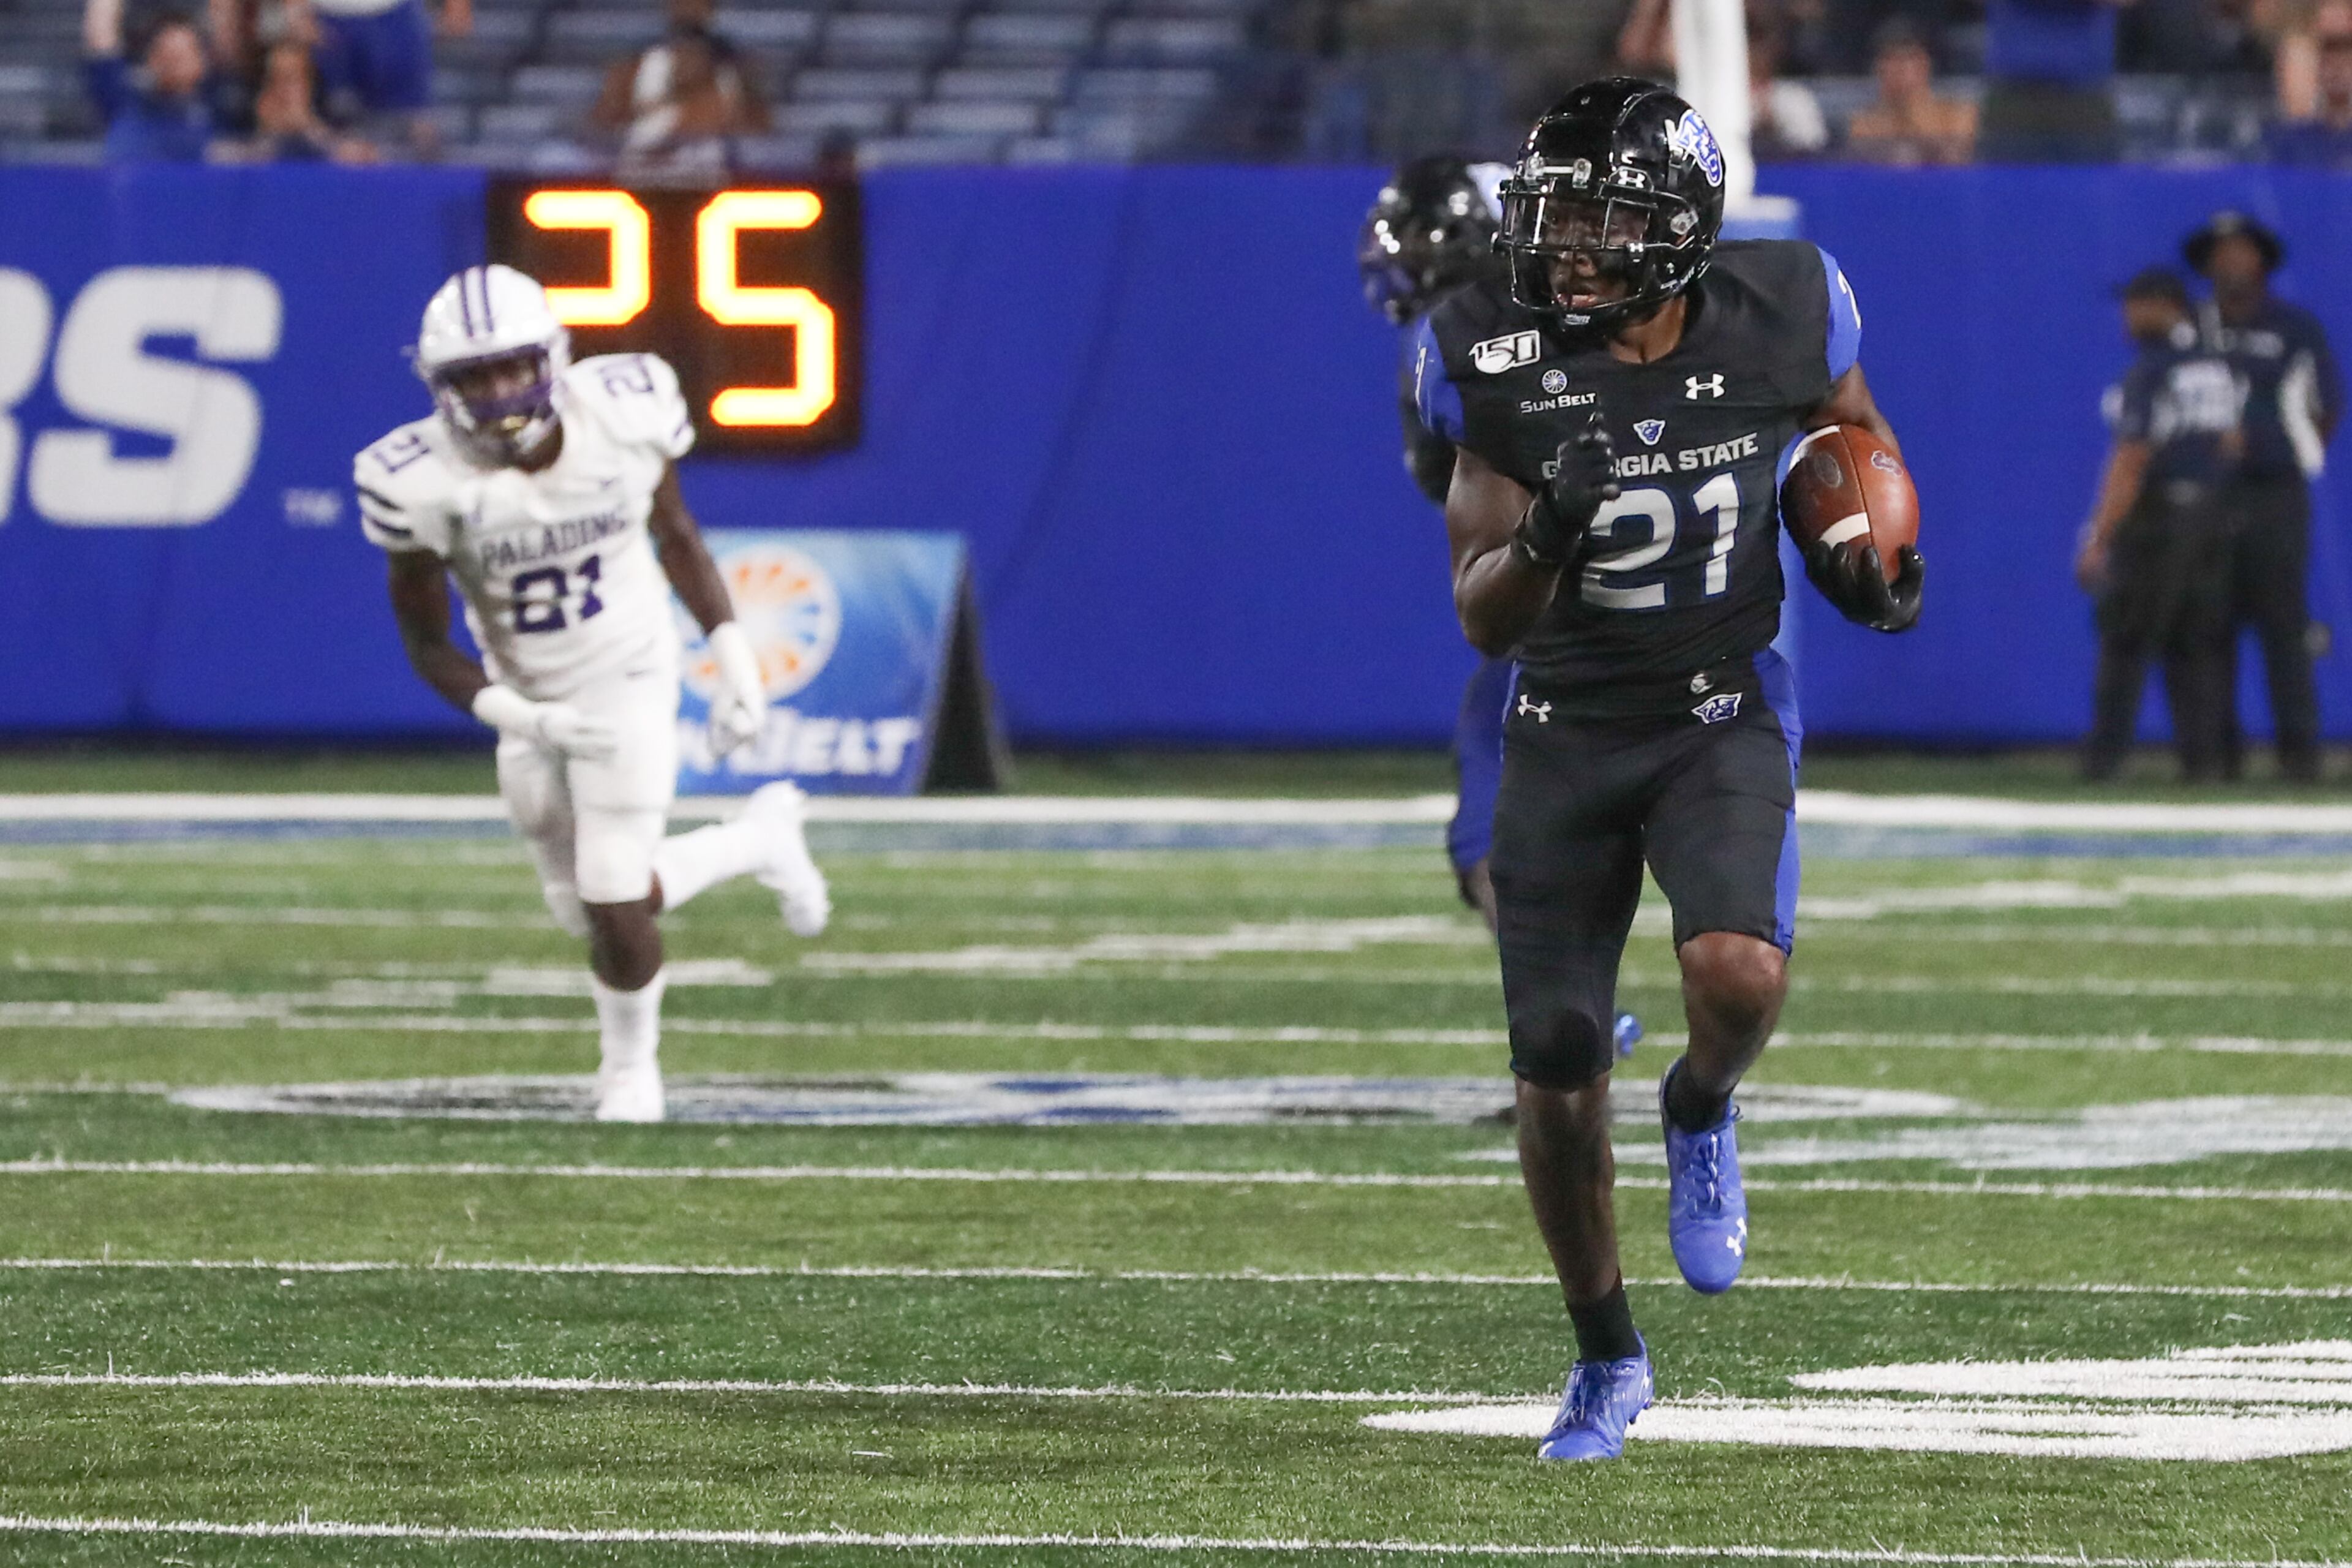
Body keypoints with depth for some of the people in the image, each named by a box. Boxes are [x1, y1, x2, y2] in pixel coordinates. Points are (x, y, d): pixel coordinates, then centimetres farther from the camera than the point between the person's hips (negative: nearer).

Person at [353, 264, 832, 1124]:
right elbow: (427, 643, -13)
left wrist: (735, 658, 0)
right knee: (587, 911, 12)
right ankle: (760, 841, 39)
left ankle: (631, 1065, 25)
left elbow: (675, 534, 2)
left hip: (629, 680, -1)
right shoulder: (423, 482, -23)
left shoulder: (624, 414, -19)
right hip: (531, 703, 1)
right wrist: (522, 721, -25)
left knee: (615, 904, -7)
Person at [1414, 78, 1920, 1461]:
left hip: (1724, 716, -1)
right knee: (1556, 1072, 1)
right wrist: (1546, 536, -32)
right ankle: (1606, 1358, 23)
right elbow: (1485, 620, -11)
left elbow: (1858, 440, 12)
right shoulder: (1504, 369, -14)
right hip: (1568, 727, 1)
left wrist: (1879, 557, -7)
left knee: (1737, 972, -28)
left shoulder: (1778, 322, -12)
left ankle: (1701, 1114, 9)